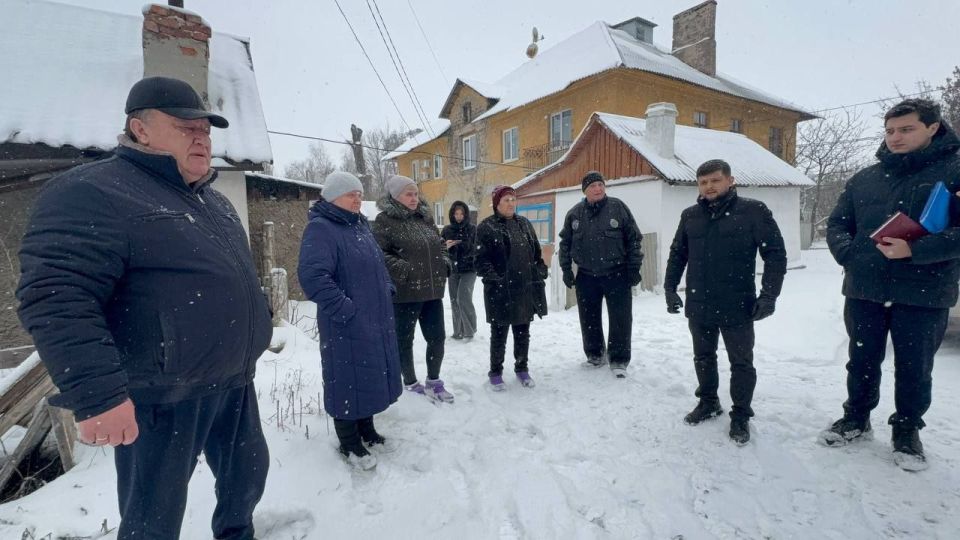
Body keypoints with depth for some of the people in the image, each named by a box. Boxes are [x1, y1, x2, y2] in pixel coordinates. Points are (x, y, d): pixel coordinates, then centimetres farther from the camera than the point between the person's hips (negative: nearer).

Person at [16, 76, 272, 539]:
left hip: (234, 382, 8)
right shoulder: (91, 192, -13)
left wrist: (257, 327, 24)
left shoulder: (213, 200, 13)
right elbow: (57, 298, -22)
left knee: (247, 474, 24)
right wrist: (96, 393, -27)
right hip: (163, 398, -7)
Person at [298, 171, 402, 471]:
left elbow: (378, 264, 25)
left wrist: (388, 290, 12)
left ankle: (366, 429, 37)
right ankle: (349, 443, 24)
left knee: (371, 375, 18)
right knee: (348, 379, 5)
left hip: (376, 320, 9)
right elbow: (313, 277, -27)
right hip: (347, 324, -8)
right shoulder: (320, 229, -14)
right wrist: (346, 310, -24)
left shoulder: (360, 225, 14)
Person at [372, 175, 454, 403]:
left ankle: (433, 382, 31)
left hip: (432, 291, 7)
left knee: (437, 338, 12)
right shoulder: (384, 220, -7)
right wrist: (405, 270, -22)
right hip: (404, 293, -6)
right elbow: (379, 254, -15)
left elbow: (440, 244, 23)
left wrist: (443, 264, 6)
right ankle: (411, 383, 28)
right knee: (404, 340, 9)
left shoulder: (424, 218, 14)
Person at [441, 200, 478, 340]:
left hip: (469, 269, -3)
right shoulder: (447, 230, 5)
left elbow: (477, 249, -2)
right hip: (453, 270, 3)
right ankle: (459, 331, 19)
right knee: (454, 301, 6)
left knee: (464, 298, -14)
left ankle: (469, 329, 3)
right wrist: (446, 247, -16)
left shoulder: (473, 229, -1)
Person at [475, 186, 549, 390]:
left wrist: (541, 275, 8)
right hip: (500, 291, -5)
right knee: (499, 333, 6)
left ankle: (522, 368, 32)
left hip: (526, 288, 5)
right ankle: (496, 372, 23)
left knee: (523, 331, 15)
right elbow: (481, 260, -9)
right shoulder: (486, 227, -4)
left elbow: (536, 253, 16)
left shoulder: (524, 224, 13)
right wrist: (493, 278, -19)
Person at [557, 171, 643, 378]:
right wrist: (566, 270, 4)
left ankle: (619, 360, 15)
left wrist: (634, 268, -5)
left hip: (616, 274, -2)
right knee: (589, 319, 11)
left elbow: (634, 239, -2)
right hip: (586, 276, 3)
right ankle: (595, 354, 29)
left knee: (620, 319, 1)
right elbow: (565, 244, 9)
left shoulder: (618, 207, -4)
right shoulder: (574, 214, 3)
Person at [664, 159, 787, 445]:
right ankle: (708, 402, 36)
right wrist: (670, 287, 5)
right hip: (698, 306, 4)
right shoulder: (690, 216, 6)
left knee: (741, 362, 8)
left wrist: (768, 295, -13)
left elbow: (775, 253, -7)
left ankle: (741, 415, 25)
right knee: (703, 358, 17)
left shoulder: (753, 210, -6)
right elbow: (677, 254, 13)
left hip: (737, 307, -4)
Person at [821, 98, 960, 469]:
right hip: (865, 291, 3)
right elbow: (837, 224, 10)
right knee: (862, 362, 15)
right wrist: (850, 255, -7)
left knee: (914, 369, 12)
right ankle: (856, 419, 33)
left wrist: (915, 250, -23)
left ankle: (907, 431, 32)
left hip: (924, 294, -3)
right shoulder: (864, 179, 8)